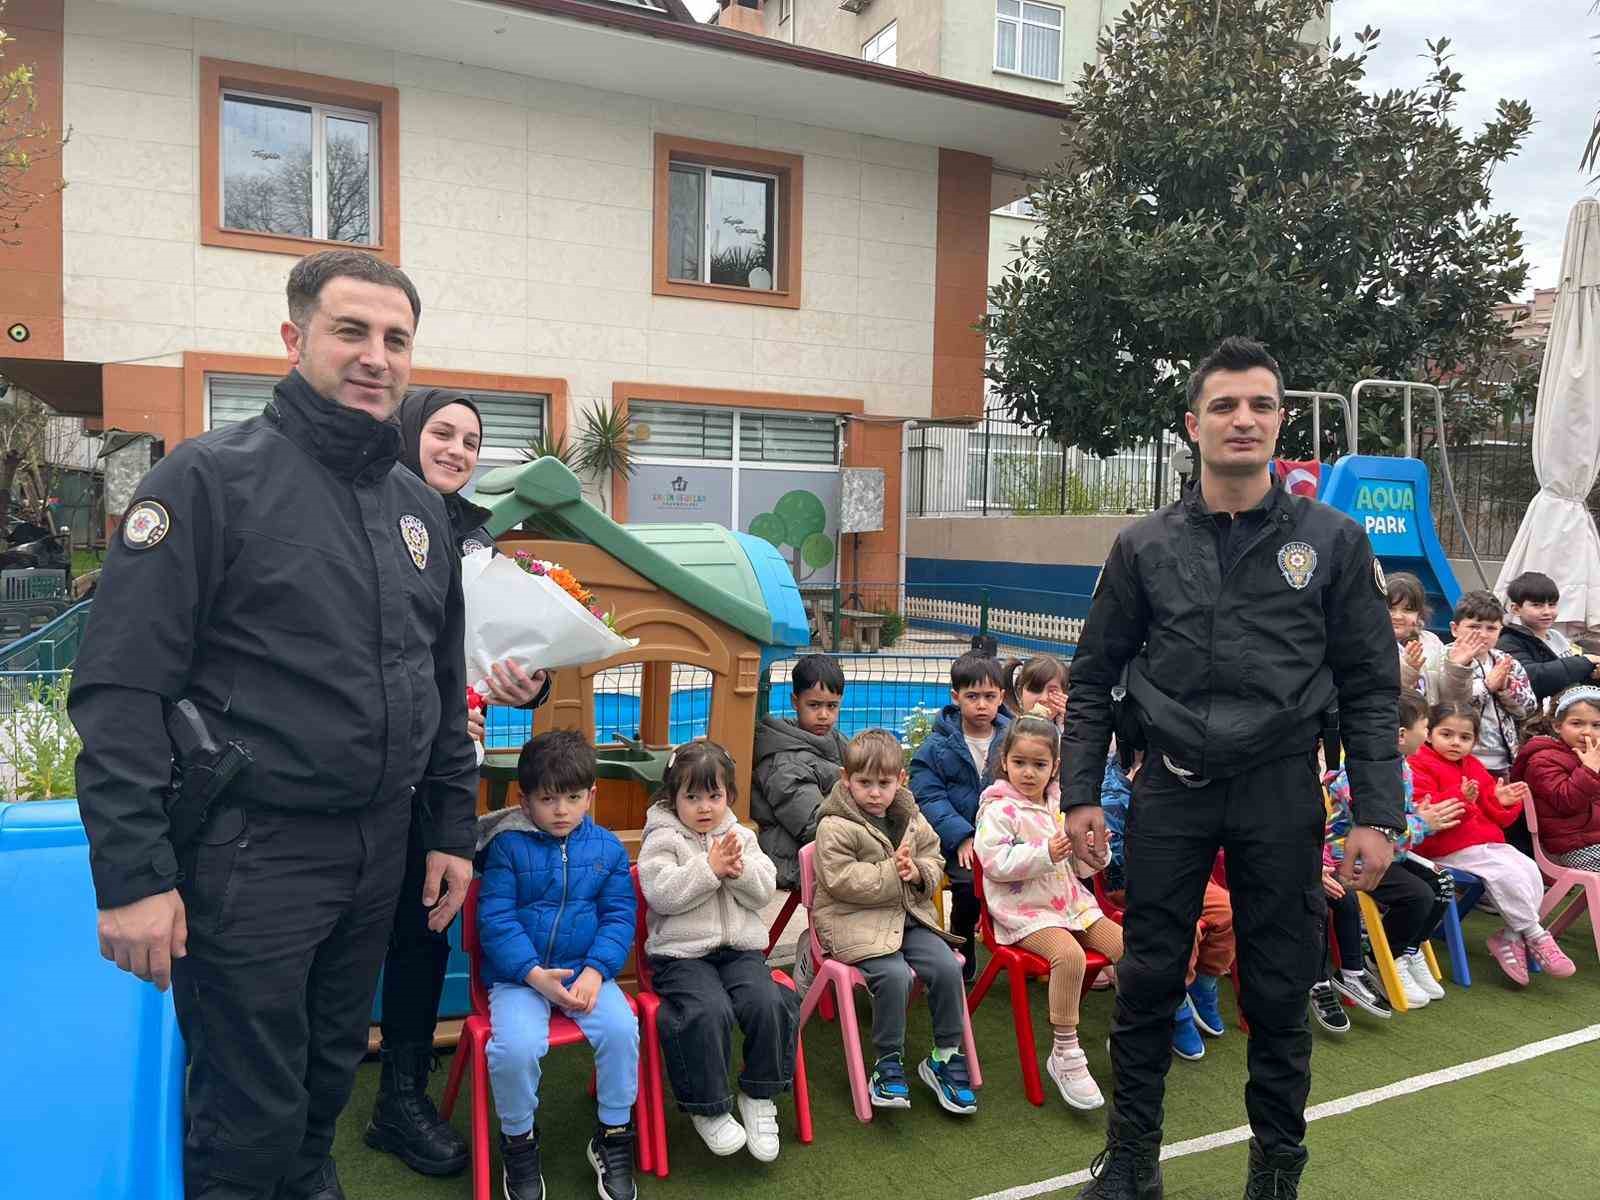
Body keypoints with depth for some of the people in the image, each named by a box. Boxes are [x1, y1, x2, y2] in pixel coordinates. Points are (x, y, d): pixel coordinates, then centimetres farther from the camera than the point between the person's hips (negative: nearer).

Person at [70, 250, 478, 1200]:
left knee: (329, 1078, 23)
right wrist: (132, 875, -19)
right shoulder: (212, 477, -11)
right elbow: (121, 686, -15)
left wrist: (454, 828, 12)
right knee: (251, 1121, 8)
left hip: (379, 849, 6)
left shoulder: (421, 506, 9)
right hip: (248, 850, -6)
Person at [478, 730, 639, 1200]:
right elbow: (495, 919, -8)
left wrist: (595, 971, -14)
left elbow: (619, 917, 2)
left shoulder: (608, 848, 4)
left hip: (587, 972, 2)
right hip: (519, 976, -2)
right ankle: (518, 1141, 5)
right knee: (516, 1046, -28)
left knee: (621, 1029, -24)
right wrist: (535, 975, -18)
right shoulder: (507, 845, -3)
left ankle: (613, 1136, 3)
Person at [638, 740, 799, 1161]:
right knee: (709, 1012, -28)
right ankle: (707, 1108, -5)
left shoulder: (741, 836, 13)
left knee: (769, 1004, -20)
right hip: (682, 953, -4)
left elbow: (765, 891, 5)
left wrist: (739, 869, -13)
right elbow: (660, 893, -15)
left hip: (741, 949, 4)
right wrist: (710, 868, -17)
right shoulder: (661, 839, 0)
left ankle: (759, 1097, 3)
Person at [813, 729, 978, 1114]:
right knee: (895, 975, -28)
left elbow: (935, 860, 16)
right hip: (856, 922, -6)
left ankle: (945, 1056, 6)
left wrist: (918, 872, -8)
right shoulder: (835, 827, -11)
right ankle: (888, 1062, -6)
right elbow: (842, 881, -18)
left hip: (908, 916, 6)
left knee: (947, 966, -13)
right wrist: (892, 873, -19)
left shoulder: (912, 819, 9)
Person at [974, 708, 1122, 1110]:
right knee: (1069, 954, -31)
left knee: (1126, 944, -8)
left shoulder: (1061, 805, 10)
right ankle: (1065, 1053, -17)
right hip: (1024, 910, -7)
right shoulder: (999, 809, -9)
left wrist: (1095, 851, -6)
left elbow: (1079, 867, 16)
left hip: (1069, 901, 7)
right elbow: (995, 862, -21)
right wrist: (1045, 853, -27)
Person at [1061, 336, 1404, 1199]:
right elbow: (1092, 679, 6)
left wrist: (1376, 815, -3)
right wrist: (1080, 794, 0)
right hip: (1170, 789, 1)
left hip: (1280, 792, 0)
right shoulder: (1145, 547, 3)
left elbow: (1371, 690, 3)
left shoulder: (1331, 541, 2)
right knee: (1147, 982, 7)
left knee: (1279, 991, 10)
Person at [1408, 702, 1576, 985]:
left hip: (1488, 841, 8)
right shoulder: (1419, 766, -6)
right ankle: (1535, 935, -6)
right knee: (1507, 873, -22)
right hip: (1447, 848, -8)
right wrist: (1459, 798, -33)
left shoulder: (1474, 766, 19)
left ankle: (1508, 938, -8)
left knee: (1529, 869, -12)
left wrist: (1501, 801, -2)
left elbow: (1496, 818, 22)